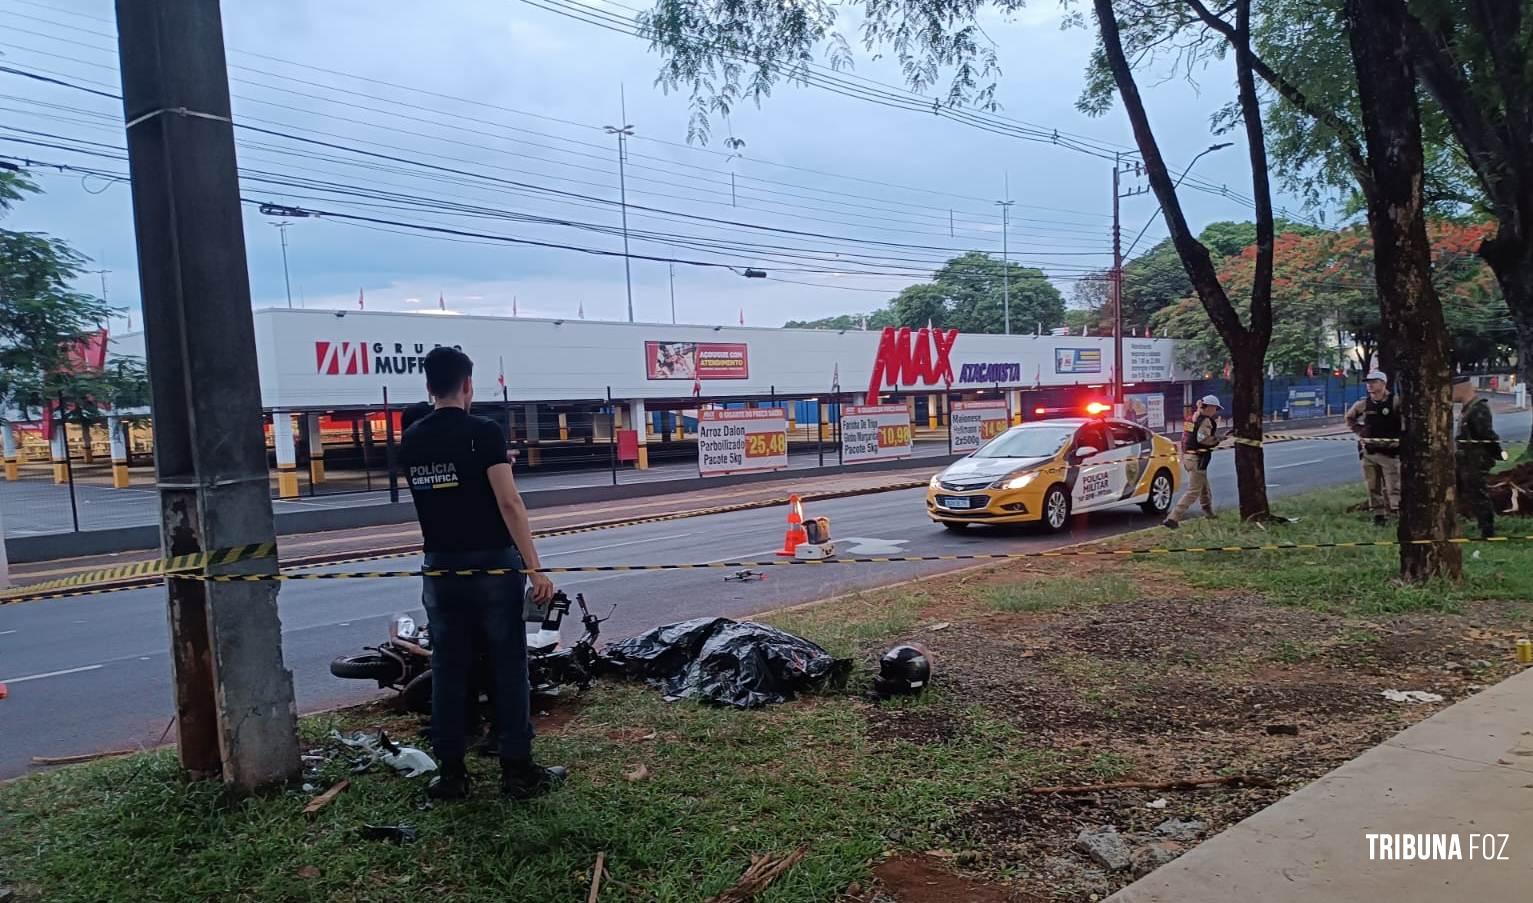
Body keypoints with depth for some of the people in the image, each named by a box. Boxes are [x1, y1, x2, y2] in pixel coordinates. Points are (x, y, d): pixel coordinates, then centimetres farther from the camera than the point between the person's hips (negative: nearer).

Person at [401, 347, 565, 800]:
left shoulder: (411, 441, 6)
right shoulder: (484, 431, -12)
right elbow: (509, 502, -18)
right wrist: (534, 568, -17)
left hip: (440, 567, 5)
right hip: (492, 565, -5)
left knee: (448, 669, 10)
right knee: (508, 666, 3)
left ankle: (451, 772, 16)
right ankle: (517, 769, 8)